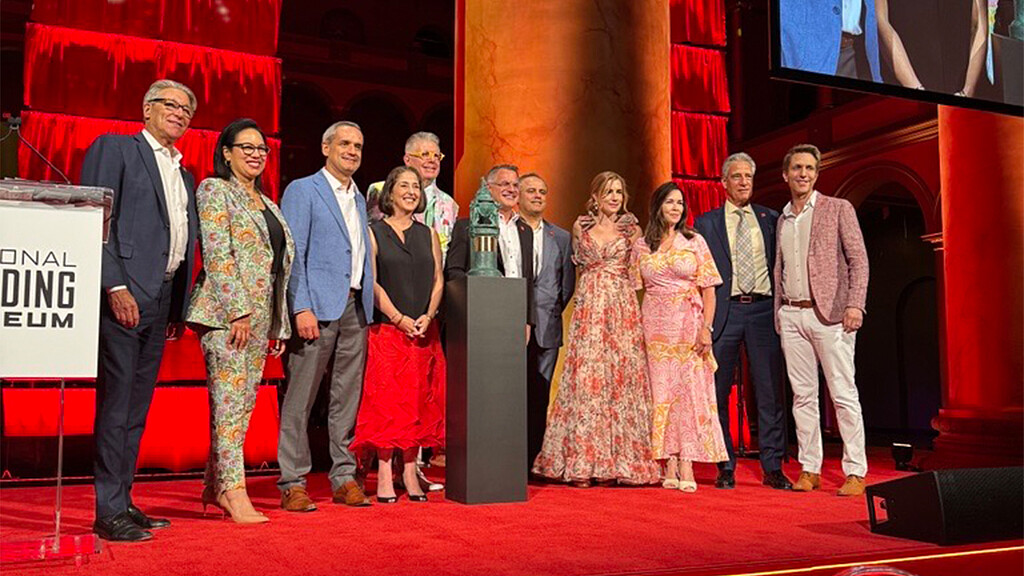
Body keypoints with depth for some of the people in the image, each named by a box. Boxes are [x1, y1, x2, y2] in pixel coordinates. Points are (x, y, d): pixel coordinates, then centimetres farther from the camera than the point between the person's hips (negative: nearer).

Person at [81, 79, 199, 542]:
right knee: (116, 403, -5)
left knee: (137, 407, 10)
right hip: (125, 294, -7)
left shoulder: (184, 174, 22)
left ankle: (123, 502, 18)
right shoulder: (114, 148, 2)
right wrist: (115, 286, -17)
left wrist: (179, 308, 13)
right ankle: (109, 512, 1)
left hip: (161, 299, 7)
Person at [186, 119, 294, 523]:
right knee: (230, 402, -9)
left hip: (260, 317, 8)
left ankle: (214, 486, 18)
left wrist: (280, 325, 16)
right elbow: (217, 255, -12)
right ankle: (235, 493, -7)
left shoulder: (267, 204, 21)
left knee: (244, 402, 8)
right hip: (227, 313, -8)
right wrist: (239, 311, -19)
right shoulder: (214, 191, -1)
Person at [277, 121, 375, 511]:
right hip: (318, 307, -6)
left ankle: (344, 478, 17)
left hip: (355, 308, 6)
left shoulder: (359, 199, 21)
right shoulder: (302, 191, 1)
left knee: (347, 398, 9)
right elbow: (291, 254, -7)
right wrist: (301, 308, -16)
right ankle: (292, 483, 5)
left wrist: (367, 308, 11)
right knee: (300, 398, -3)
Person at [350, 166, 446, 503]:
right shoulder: (374, 232, 4)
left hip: (423, 332, 4)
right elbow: (371, 281, -4)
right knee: (386, 400, -5)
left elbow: (438, 280, 10)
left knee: (418, 402, 3)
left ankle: (410, 474, 9)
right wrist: (399, 318, -13)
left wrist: (427, 316, -6)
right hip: (386, 328, -3)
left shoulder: (428, 234, 15)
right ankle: (384, 476, 0)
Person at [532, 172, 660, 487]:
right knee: (586, 378, -6)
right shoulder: (581, 228, 11)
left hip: (623, 310, 0)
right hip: (589, 310, 0)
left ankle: (623, 461, 4)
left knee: (623, 377, -3)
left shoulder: (632, 230, 11)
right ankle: (582, 464, -2)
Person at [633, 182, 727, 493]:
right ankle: (670, 466, 5)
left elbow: (709, 290, 2)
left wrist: (706, 328, -9)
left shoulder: (695, 242, 5)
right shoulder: (641, 245, 9)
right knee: (662, 391, 0)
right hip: (655, 327, 1)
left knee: (690, 389, -6)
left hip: (689, 325, -1)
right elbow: (637, 289, 9)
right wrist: (637, 330, -1)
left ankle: (687, 467, -4)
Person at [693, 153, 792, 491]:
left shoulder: (770, 219, 12)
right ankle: (726, 468, 14)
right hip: (725, 312, -1)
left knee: (770, 392, 1)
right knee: (718, 392, 3)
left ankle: (773, 468, 9)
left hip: (763, 310, 1)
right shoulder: (706, 223, 7)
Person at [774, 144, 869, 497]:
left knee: (843, 395, -3)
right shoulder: (782, 219, 16)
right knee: (802, 395, 6)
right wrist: (778, 314, 12)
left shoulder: (838, 209, 3)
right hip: (791, 315, 5)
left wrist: (855, 305, -13)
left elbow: (859, 259, -2)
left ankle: (856, 473, 3)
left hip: (829, 313, -5)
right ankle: (810, 470, 13)